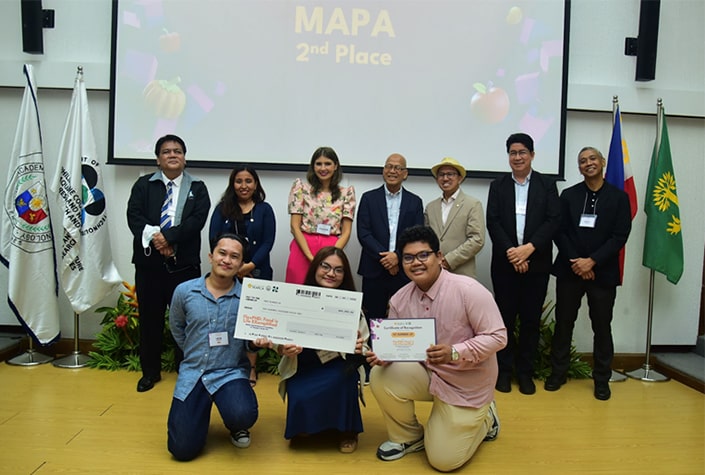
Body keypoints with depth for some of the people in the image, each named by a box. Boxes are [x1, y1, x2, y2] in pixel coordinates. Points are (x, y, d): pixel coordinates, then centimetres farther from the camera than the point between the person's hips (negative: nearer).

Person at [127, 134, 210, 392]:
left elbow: (197, 221, -9)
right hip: (149, 262, 1)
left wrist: (168, 237, -19)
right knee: (150, 318, 10)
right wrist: (154, 239, -18)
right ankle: (150, 371, 25)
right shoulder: (143, 185, 9)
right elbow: (134, 216, -4)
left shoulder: (197, 188, 5)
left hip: (184, 264, -1)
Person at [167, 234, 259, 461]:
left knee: (243, 416, -33)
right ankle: (200, 410, 30)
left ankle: (235, 425, 8)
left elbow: (250, 343, -1)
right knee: (183, 450, -4)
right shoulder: (184, 291, -3)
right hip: (192, 374, 2)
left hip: (230, 373, -2)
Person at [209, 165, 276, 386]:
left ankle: (251, 367, 13)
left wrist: (250, 265, -14)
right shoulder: (222, 208, 9)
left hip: (256, 273, -1)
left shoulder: (264, 209, 6)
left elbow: (268, 242, -1)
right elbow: (214, 239, 0)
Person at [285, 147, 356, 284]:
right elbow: (295, 226, 0)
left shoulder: (346, 193, 8)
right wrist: (311, 257, -12)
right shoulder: (301, 187, 6)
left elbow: (346, 232, 4)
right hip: (302, 250, 0)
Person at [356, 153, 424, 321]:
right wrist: (384, 258, -11)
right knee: (372, 319, 3)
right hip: (374, 271, 0)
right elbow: (363, 233, -2)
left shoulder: (415, 202, 9)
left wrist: (398, 256, -13)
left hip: (404, 272, 1)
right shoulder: (369, 198, 6)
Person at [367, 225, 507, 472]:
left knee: (443, 460, -3)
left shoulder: (468, 290, -26)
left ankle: (482, 417, 27)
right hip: (427, 373, 5)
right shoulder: (399, 299, -9)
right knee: (381, 377, -22)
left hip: (467, 383, -4)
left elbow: (497, 336, -23)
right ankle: (409, 437, 7)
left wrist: (455, 353, -37)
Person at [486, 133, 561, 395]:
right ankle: (504, 370, 18)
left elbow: (553, 221, -5)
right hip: (505, 262, 0)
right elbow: (492, 222, -2)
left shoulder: (547, 185, 5)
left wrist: (528, 248, -17)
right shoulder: (498, 185, 7)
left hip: (536, 263, 0)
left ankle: (526, 372, 19)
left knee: (531, 319, 6)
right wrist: (511, 252, -14)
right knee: (505, 318, 5)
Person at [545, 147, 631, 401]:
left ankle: (602, 379, 22)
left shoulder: (619, 197, 2)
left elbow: (620, 236, -5)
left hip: (603, 272, -1)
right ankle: (558, 372, 21)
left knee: (602, 327, 8)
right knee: (563, 323, 8)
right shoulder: (568, 195, 5)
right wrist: (576, 262, -11)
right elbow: (559, 232, 0)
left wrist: (591, 261, -14)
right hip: (570, 271, 1)